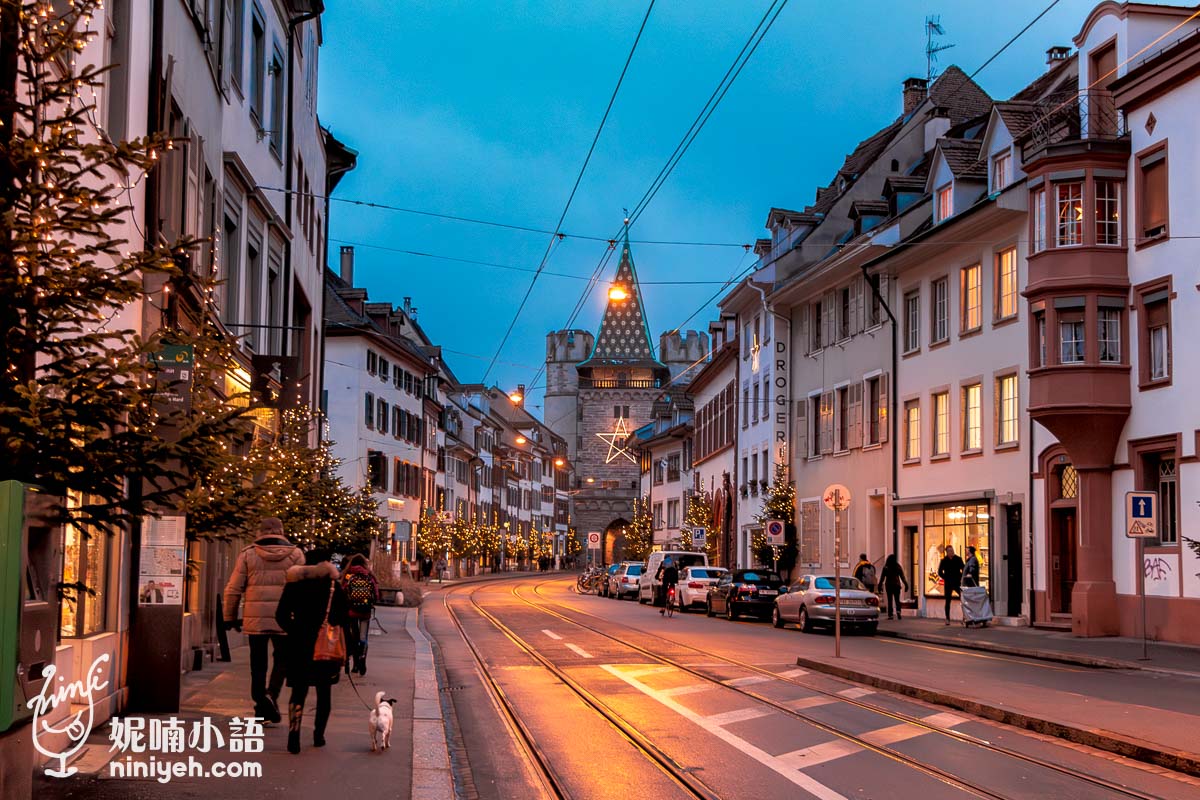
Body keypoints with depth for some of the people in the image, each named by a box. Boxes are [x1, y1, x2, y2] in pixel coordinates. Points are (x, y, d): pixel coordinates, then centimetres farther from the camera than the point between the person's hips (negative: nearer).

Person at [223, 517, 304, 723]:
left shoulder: (247, 554, 4)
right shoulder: (295, 554, 3)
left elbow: (233, 589, 4)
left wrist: (230, 617, 15)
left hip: (255, 619, 1)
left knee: (258, 663, 11)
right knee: (281, 658, 14)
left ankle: (261, 707, 11)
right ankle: (272, 694, -6)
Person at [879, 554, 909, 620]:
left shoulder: (886, 568, -2)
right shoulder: (898, 567, 0)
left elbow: (882, 577, -2)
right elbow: (902, 577, 0)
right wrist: (906, 585, 4)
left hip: (888, 585, -1)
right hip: (897, 585, 1)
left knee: (890, 600, 4)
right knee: (897, 600, 7)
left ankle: (890, 615, 1)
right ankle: (898, 610, -18)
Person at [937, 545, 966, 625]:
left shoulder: (958, 559, 0)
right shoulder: (944, 561, 0)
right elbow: (940, 572, 5)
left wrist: (961, 578, -3)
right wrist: (946, 578, -3)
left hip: (957, 583, 0)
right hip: (948, 584, 0)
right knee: (948, 601, 4)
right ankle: (947, 619, 11)